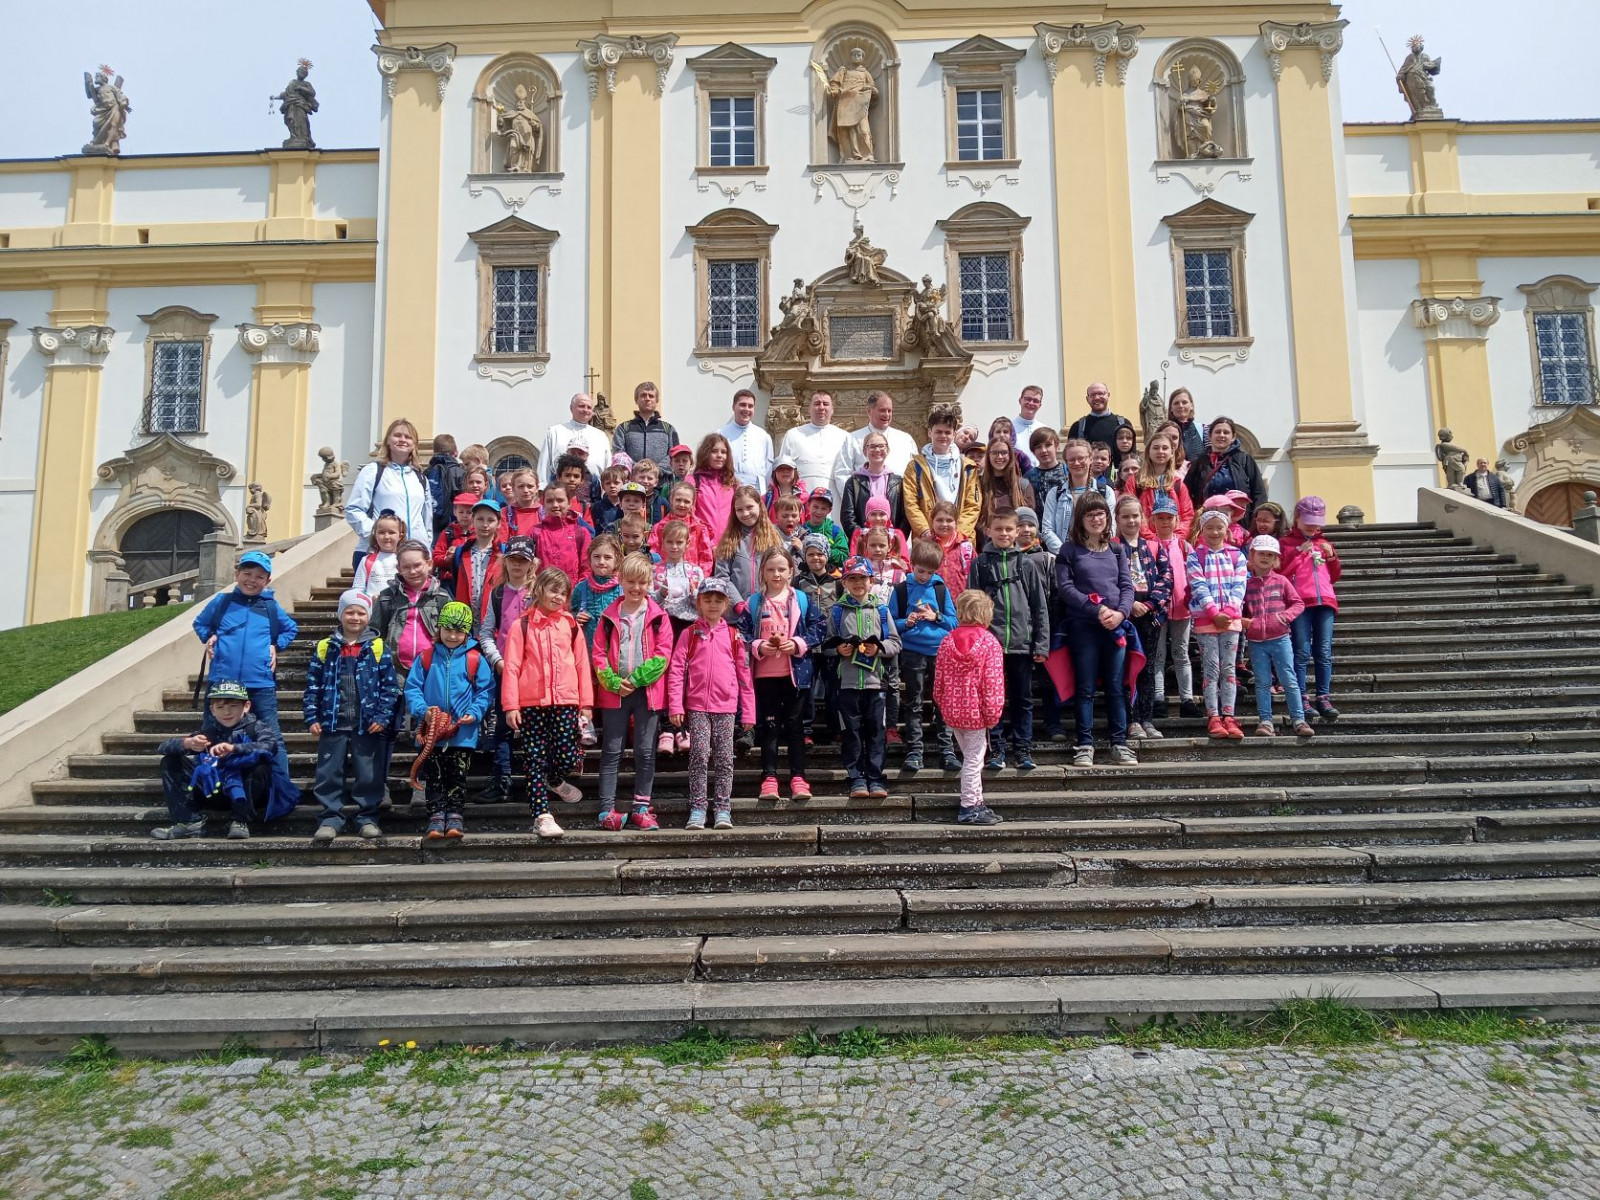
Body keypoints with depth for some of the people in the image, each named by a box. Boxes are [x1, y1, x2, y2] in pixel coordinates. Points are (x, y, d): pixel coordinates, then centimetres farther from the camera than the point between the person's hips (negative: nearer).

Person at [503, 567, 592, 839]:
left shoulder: (571, 625, 8)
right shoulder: (522, 625, 3)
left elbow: (582, 664, 8)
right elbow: (511, 667, 0)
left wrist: (586, 703, 4)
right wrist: (510, 705, -6)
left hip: (565, 702, 1)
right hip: (531, 704, -1)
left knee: (568, 756, -3)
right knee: (534, 760, 0)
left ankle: (554, 781, 31)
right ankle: (542, 815, 6)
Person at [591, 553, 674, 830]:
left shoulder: (658, 616, 2)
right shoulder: (609, 615, 5)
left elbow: (663, 654, -5)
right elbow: (598, 654, 2)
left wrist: (636, 679, -12)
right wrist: (614, 682, -10)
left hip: (647, 691, 0)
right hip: (614, 692, 0)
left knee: (646, 752, 4)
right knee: (611, 751, 2)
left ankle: (641, 808, 13)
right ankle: (608, 809, 4)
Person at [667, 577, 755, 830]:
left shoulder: (733, 635, 9)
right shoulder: (689, 634, 6)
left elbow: (744, 674, 10)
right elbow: (676, 669, 0)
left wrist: (748, 710, 7)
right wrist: (675, 706, -8)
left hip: (726, 707, 1)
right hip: (697, 706, -1)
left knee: (724, 759, 2)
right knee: (699, 756, -5)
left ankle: (722, 809, 8)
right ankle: (697, 809, 2)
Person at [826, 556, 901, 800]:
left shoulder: (881, 611, 9)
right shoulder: (837, 611, 7)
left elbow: (895, 642, 8)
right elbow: (826, 644, 8)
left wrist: (879, 648, -10)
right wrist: (838, 650, -11)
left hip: (874, 680, 1)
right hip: (848, 682, 0)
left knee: (875, 731, 3)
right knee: (851, 732, 2)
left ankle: (876, 779, 9)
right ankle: (857, 779, 9)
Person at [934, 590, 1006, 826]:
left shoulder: (947, 642, 3)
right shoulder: (989, 642, -12)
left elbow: (939, 679, 7)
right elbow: (993, 682, -15)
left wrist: (942, 706, 18)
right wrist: (993, 713, -8)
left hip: (953, 710, 6)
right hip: (976, 711, -5)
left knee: (970, 756, 18)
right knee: (974, 759, 3)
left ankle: (975, 802, 27)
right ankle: (969, 808, 8)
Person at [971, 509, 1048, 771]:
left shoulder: (1026, 565, 7)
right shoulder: (980, 564, 3)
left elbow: (1040, 607, 6)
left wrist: (1042, 643, 0)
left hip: (1022, 643, 1)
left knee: (1023, 700, 8)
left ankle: (1023, 750, 17)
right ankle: (996, 750, 14)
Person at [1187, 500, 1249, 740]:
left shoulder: (1236, 555, 8)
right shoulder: (1195, 556, 1)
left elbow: (1239, 586, 1)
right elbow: (1199, 587, -8)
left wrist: (1228, 611, -14)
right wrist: (1215, 613, -16)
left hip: (1231, 618, 2)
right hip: (1205, 619, -2)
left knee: (1229, 668, 3)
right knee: (1211, 668, -2)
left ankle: (1228, 717, 6)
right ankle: (1213, 717, 0)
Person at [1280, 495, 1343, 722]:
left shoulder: (1324, 543, 21)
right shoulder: (1286, 542, 8)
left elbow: (1334, 576, 24)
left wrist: (1332, 556, 6)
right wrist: (1299, 553, -11)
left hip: (1325, 601, 4)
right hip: (1300, 601, -4)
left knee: (1324, 652, 1)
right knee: (1302, 652, -7)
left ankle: (1323, 698, 3)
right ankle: (1302, 699, -4)